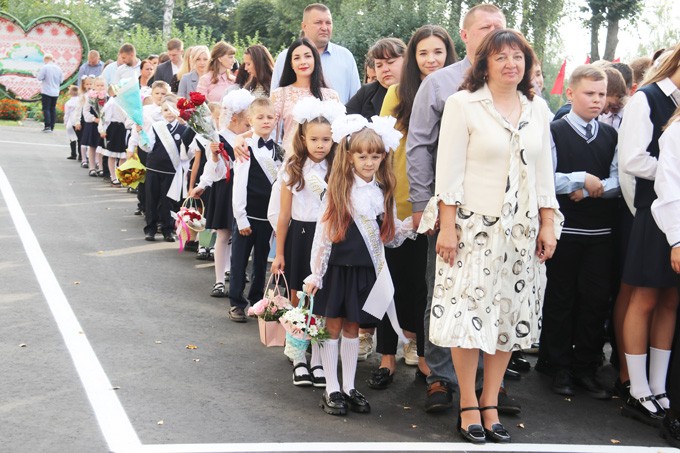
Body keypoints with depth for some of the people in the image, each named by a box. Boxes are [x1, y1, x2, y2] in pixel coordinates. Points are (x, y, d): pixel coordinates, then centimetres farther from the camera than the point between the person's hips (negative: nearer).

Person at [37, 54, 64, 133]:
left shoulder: (45, 67, -11)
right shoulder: (58, 68, 4)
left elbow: (39, 78, -12)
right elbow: (61, 80, 9)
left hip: (46, 91, -5)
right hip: (55, 92, 5)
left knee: (46, 109, -2)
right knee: (53, 109, 11)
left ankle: (47, 126, -11)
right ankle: (52, 127, 11)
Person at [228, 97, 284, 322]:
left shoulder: (277, 150, 8)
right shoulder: (246, 148, -9)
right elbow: (239, 185, -11)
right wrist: (241, 217, -13)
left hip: (268, 213, 5)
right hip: (248, 213, -5)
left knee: (261, 259, 14)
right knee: (240, 259, 3)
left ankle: (257, 298, 26)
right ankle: (236, 303, 12)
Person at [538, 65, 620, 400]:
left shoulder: (611, 135, 12)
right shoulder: (555, 131, -1)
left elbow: (618, 181, 4)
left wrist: (591, 191, -11)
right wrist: (583, 179, -13)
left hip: (601, 231, 4)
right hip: (564, 229, -3)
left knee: (596, 300, 4)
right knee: (561, 298, 5)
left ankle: (586, 368, 16)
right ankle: (560, 368, 17)